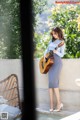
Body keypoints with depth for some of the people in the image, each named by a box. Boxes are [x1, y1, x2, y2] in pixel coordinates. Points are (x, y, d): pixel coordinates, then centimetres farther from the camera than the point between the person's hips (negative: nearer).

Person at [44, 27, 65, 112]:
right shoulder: (51, 41, 16)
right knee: (50, 82, -1)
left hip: (57, 63, -6)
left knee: (54, 82, -17)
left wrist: (56, 52, -25)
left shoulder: (62, 42, -1)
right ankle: (51, 105, -1)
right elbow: (47, 50, 25)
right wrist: (45, 55, 6)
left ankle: (59, 103, -10)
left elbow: (62, 55, -6)